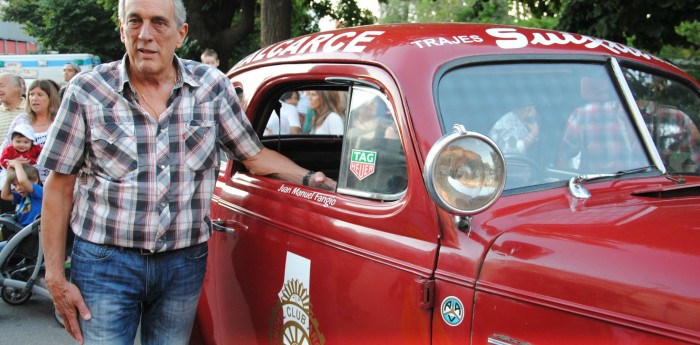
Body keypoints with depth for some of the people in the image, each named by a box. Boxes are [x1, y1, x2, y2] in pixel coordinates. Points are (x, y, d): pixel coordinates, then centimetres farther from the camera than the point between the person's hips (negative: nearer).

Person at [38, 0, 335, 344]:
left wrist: (309, 178, -6)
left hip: (185, 264, 2)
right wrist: (56, 279, -3)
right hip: (104, 263, -2)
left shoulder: (213, 86, 0)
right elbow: (59, 187, -1)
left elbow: (254, 155, 10)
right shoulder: (86, 91, -4)